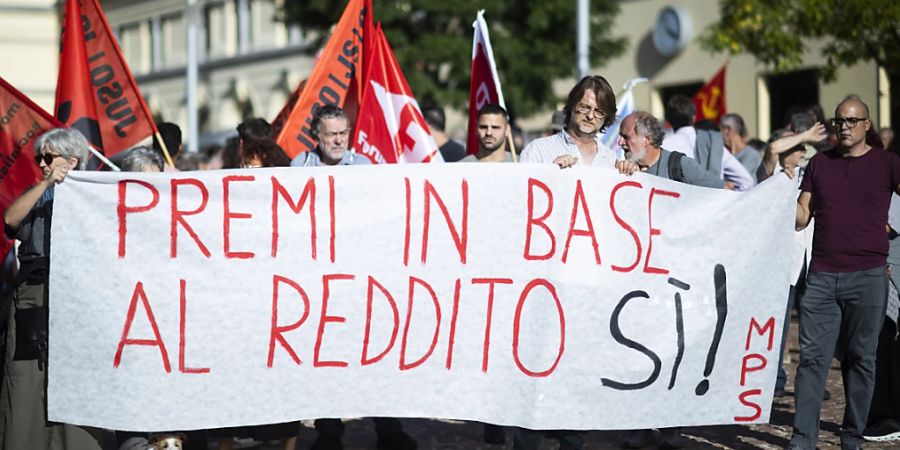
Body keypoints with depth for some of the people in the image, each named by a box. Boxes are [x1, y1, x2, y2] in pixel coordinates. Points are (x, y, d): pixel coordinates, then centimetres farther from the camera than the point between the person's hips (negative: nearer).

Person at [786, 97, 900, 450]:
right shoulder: (819, 163, 13)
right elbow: (801, 220, 12)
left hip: (868, 276, -2)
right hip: (822, 276, 2)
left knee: (861, 358, 3)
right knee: (812, 356, -4)